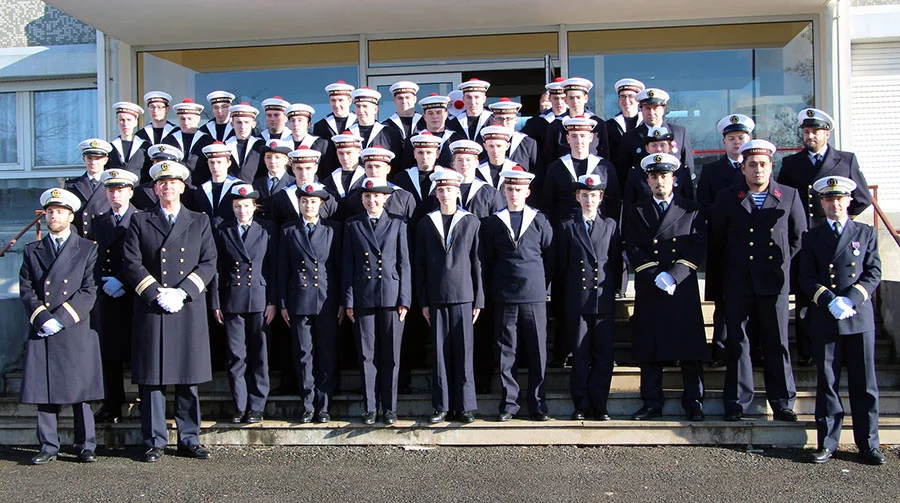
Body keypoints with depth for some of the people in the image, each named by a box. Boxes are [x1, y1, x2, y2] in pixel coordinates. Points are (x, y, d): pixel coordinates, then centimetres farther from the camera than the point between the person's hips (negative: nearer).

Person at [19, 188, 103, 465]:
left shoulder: (87, 249, 7)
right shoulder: (32, 251, 15)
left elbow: (89, 291, -2)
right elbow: (26, 290, 6)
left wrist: (61, 319, -11)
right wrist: (43, 318, -9)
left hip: (76, 331, -2)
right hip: (41, 332, 3)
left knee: (80, 390, -1)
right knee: (43, 391, 3)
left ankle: (85, 446, 6)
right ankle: (48, 447, 11)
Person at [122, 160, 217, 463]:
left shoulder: (199, 222, 13)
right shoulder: (140, 222, 10)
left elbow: (209, 263, 4)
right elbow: (132, 264, 1)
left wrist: (182, 291, -10)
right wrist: (157, 293, -12)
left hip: (190, 310, 1)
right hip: (150, 311, -1)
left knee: (189, 378, 4)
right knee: (151, 379, 1)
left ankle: (189, 440, 13)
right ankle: (155, 442, 9)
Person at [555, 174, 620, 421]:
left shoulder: (611, 225, 11)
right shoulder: (567, 227, 7)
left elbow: (617, 262, 11)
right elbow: (561, 266, 9)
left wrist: (611, 288, 6)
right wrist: (568, 291, 6)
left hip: (604, 300, 1)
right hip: (577, 301, -1)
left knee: (604, 354, 1)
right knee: (580, 356, 1)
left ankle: (599, 405, 10)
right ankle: (581, 405, 10)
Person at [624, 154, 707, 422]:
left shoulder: (692, 210, 9)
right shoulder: (635, 212, 10)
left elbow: (697, 249, 0)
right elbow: (633, 249, 1)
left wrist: (674, 276, -12)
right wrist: (656, 276, -12)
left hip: (684, 288, 0)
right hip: (648, 290, 1)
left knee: (690, 349, 1)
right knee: (649, 350, 2)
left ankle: (693, 402, 10)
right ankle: (652, 403, 10)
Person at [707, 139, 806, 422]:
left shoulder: (789, 196, 5)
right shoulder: (727, 199, 4)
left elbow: (799, 237, 15)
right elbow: (715, 244, 5)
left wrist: (783, 263, 6)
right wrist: (714, 288, 3)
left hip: (774, 282, 0)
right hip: (737, 284, 0)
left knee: (777, 343, 4)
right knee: (736, 343, 3)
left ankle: (782, 403, 15)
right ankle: (736, 403, 12)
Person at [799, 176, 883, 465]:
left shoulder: (866, 233, 9)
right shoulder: (812, 237, 9)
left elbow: (874, 274, 2)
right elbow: (806, 279, 2)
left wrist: (851, 300, -13)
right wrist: (830, 301, -14)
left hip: (860, 317, 0)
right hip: (824, 320, 0)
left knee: (864, 383, 3)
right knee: (827, 383, 5)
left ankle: (868, 444, 13)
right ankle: (828, 443, 13)